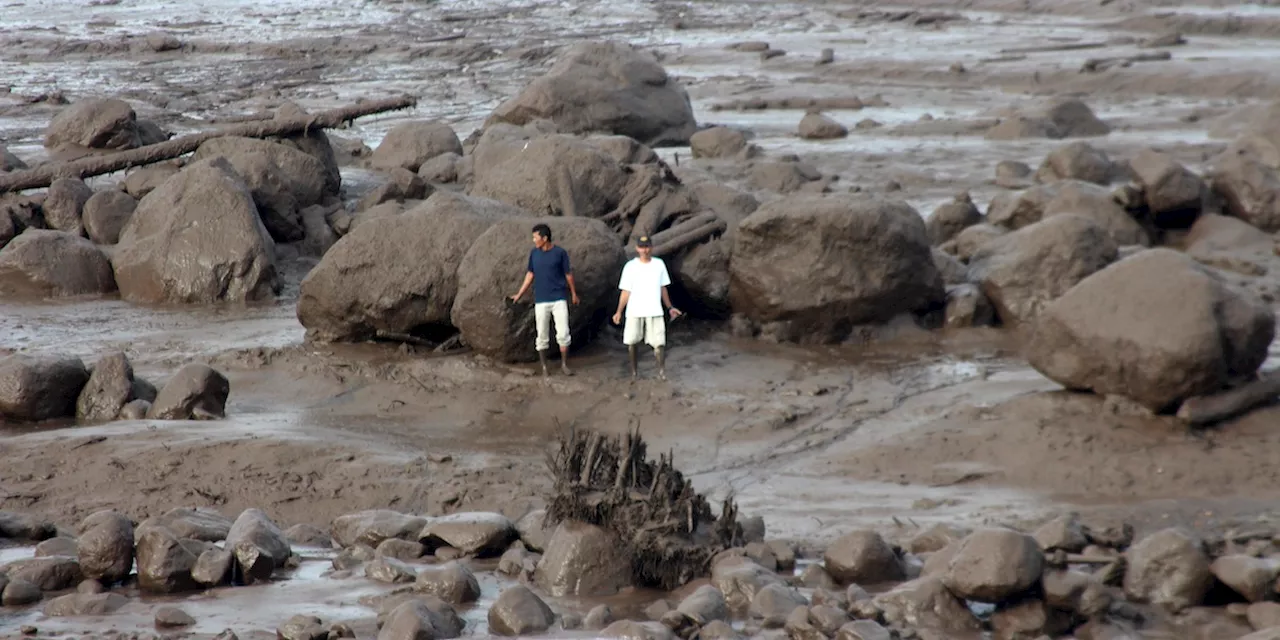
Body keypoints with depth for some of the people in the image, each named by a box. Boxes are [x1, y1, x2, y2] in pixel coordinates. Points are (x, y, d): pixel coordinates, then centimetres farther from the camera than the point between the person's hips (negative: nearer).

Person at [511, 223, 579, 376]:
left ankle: (564, 364, 8)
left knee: (563, 333, -6)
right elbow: (530, 274, 12)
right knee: (542, 336, 4)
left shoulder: (560, 253, -6)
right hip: (541, 301, 2)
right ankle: (544, 367, 13)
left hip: (559, 299, -2)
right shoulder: (534, 253, 3)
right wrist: (520, 294, 13)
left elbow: (568, 274, 4)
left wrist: (574, 294, 13)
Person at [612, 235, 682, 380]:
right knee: (632, 342, 5)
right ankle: (634, 371, 17)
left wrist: (670, 307, 17)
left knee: (659, 341, -11)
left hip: (654, 311, 1)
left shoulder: (659, 264, 5)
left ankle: (661, 369, -9)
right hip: (634, 312, -1)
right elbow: (626, 292, -2)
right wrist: (619, 312, -10)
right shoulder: (630, 266, -3)